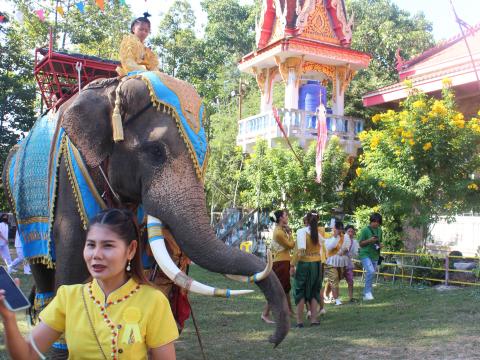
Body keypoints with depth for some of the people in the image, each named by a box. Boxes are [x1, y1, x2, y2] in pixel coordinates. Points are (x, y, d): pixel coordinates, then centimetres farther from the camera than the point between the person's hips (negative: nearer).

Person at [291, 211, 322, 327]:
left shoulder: (302, 231, -12)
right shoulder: (319, 231, 1)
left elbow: (301, 251, -21)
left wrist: (293, 264, -14)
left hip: (304, 264, -4)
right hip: (317, 264, 4)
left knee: (300, 292, 8)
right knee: (314, 291, 16)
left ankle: (299, 321, 10)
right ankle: (314, 319, 17)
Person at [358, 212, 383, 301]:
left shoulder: (379, 230, 10)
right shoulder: (365, 230, -9)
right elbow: (360, 243, -6)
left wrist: (380, 245, 0)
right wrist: (369, 240, -21)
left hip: (375, 256, 6)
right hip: (365, 254, -6)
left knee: (371, 274, 8)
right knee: (371, 271, -24)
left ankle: (365, 295, 19)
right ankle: (368, 292, -12)